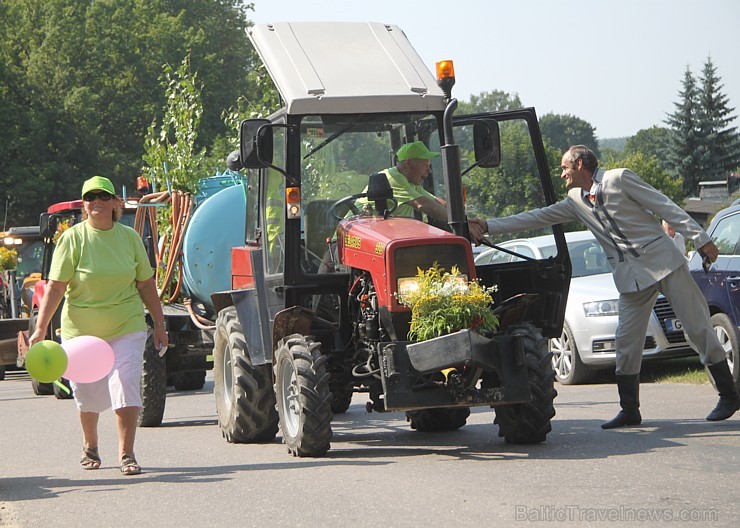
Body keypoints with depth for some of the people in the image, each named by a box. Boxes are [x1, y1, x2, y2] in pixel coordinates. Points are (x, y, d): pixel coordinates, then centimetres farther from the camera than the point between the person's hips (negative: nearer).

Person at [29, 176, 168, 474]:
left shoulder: (129, 237, 3)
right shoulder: (72, 238, -5)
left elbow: (146, 284, 10)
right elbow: (55, 286, -9)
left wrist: (159, 323, 9)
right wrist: (40, 328, -15)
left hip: (126, 327, 1)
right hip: (81, 329, -1)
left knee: (126, 385, -12)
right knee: (87, 393, 9)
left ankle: (126, 453, -5)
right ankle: (90, 446, 34)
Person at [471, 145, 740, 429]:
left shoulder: (619, 179, -5)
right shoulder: (575, 201, 13)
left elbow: (665, 207, -6)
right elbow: (536, 218, 16)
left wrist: (700, 238, -10)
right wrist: (489, 226, 11)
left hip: (662, 260, -6)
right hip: (630, 277, 6)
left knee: (698, 326, -3)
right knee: (627, 341, 1)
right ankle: (630, 410, 9)